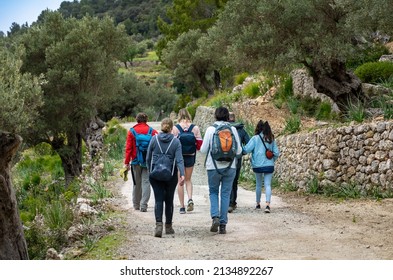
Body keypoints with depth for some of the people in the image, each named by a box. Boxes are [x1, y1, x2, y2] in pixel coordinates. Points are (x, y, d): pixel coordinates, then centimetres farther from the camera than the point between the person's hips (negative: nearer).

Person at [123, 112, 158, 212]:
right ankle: (143, 205, -9)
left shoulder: (132, 131, -1)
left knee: (136, 184, 12)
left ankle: (136, 205, 21)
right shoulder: (152, 131, 0)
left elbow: (128, 148, -3)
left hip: (136, 161, 1)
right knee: (146, 183, 0)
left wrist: (126, 162, 0)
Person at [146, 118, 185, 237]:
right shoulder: (176, 141, -4)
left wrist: (150, 171, 17)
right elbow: (179, 159, -13)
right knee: (169, 200, 12)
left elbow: (148, 158, 5)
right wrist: (182, 174, -19)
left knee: (158, 200, -1)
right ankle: (168, 226, 22)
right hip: (171, 175, 0)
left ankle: (158, 224, -19)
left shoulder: (154, 139, -1)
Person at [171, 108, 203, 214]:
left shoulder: (175, 128, -9)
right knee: (188, 180, 19)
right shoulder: (195, 128, -4)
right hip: (190, 157, 2)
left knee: (180, 181, 7)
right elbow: (199, 144, -3)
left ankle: (182, 206, 7)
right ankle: (190, 199, -5)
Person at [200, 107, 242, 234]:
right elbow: (238, 151, 1)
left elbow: (203, 150, -4)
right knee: (225, 194, 8)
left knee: (213, 192, 15)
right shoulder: (233, 129, -1)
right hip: (230, 167, 1)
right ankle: (223, 225, 7)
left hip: (213, 167, -1)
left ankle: (215, 217, -6)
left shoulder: (210, 129, -6)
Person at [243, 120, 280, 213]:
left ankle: (258, 204, 26)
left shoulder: (255, 138, -7)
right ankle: (268, 204, -19)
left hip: (258, 165, -1)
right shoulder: (271, 139, 4)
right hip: (269, 165, 1)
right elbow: (276, 153, 4)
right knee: (268, 185, -2)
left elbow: (247, 149, -13)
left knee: (259, 185, 15)